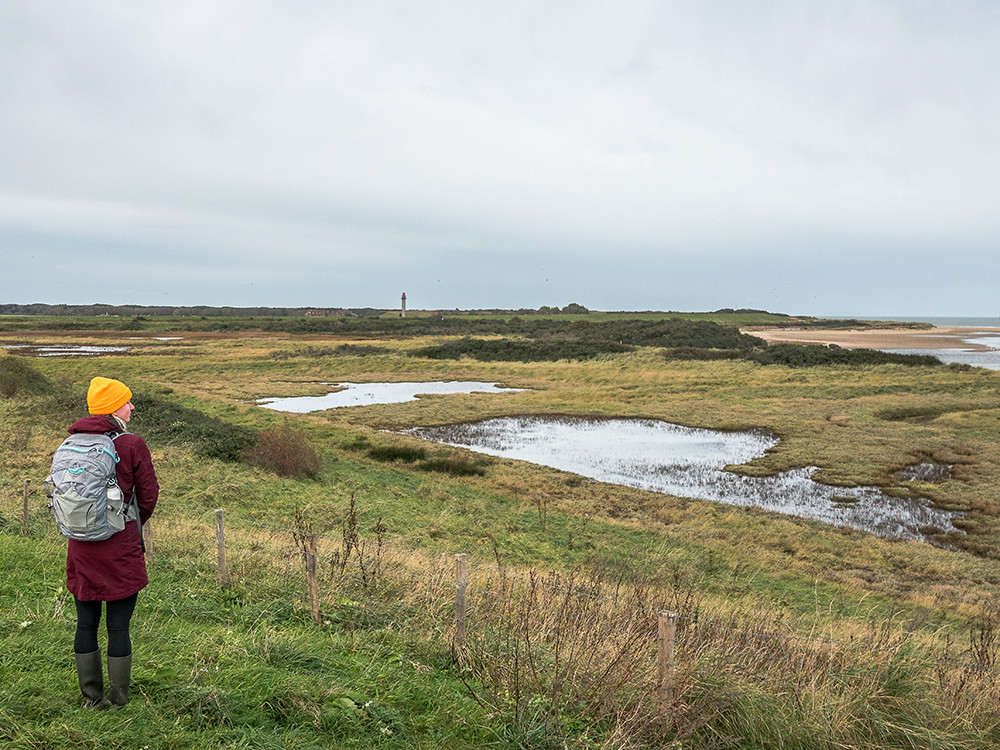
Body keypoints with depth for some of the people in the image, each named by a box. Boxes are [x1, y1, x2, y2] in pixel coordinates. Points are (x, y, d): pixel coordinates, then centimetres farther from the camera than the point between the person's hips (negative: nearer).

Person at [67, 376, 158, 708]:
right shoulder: (132, 444, -13)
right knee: (118, 627, 6)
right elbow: (148, 496, -7)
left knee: (86, 623, 15)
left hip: (81, 549, 4)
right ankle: (118, 699, 16)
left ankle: (91, 697, 25)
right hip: (121, 549, -4)